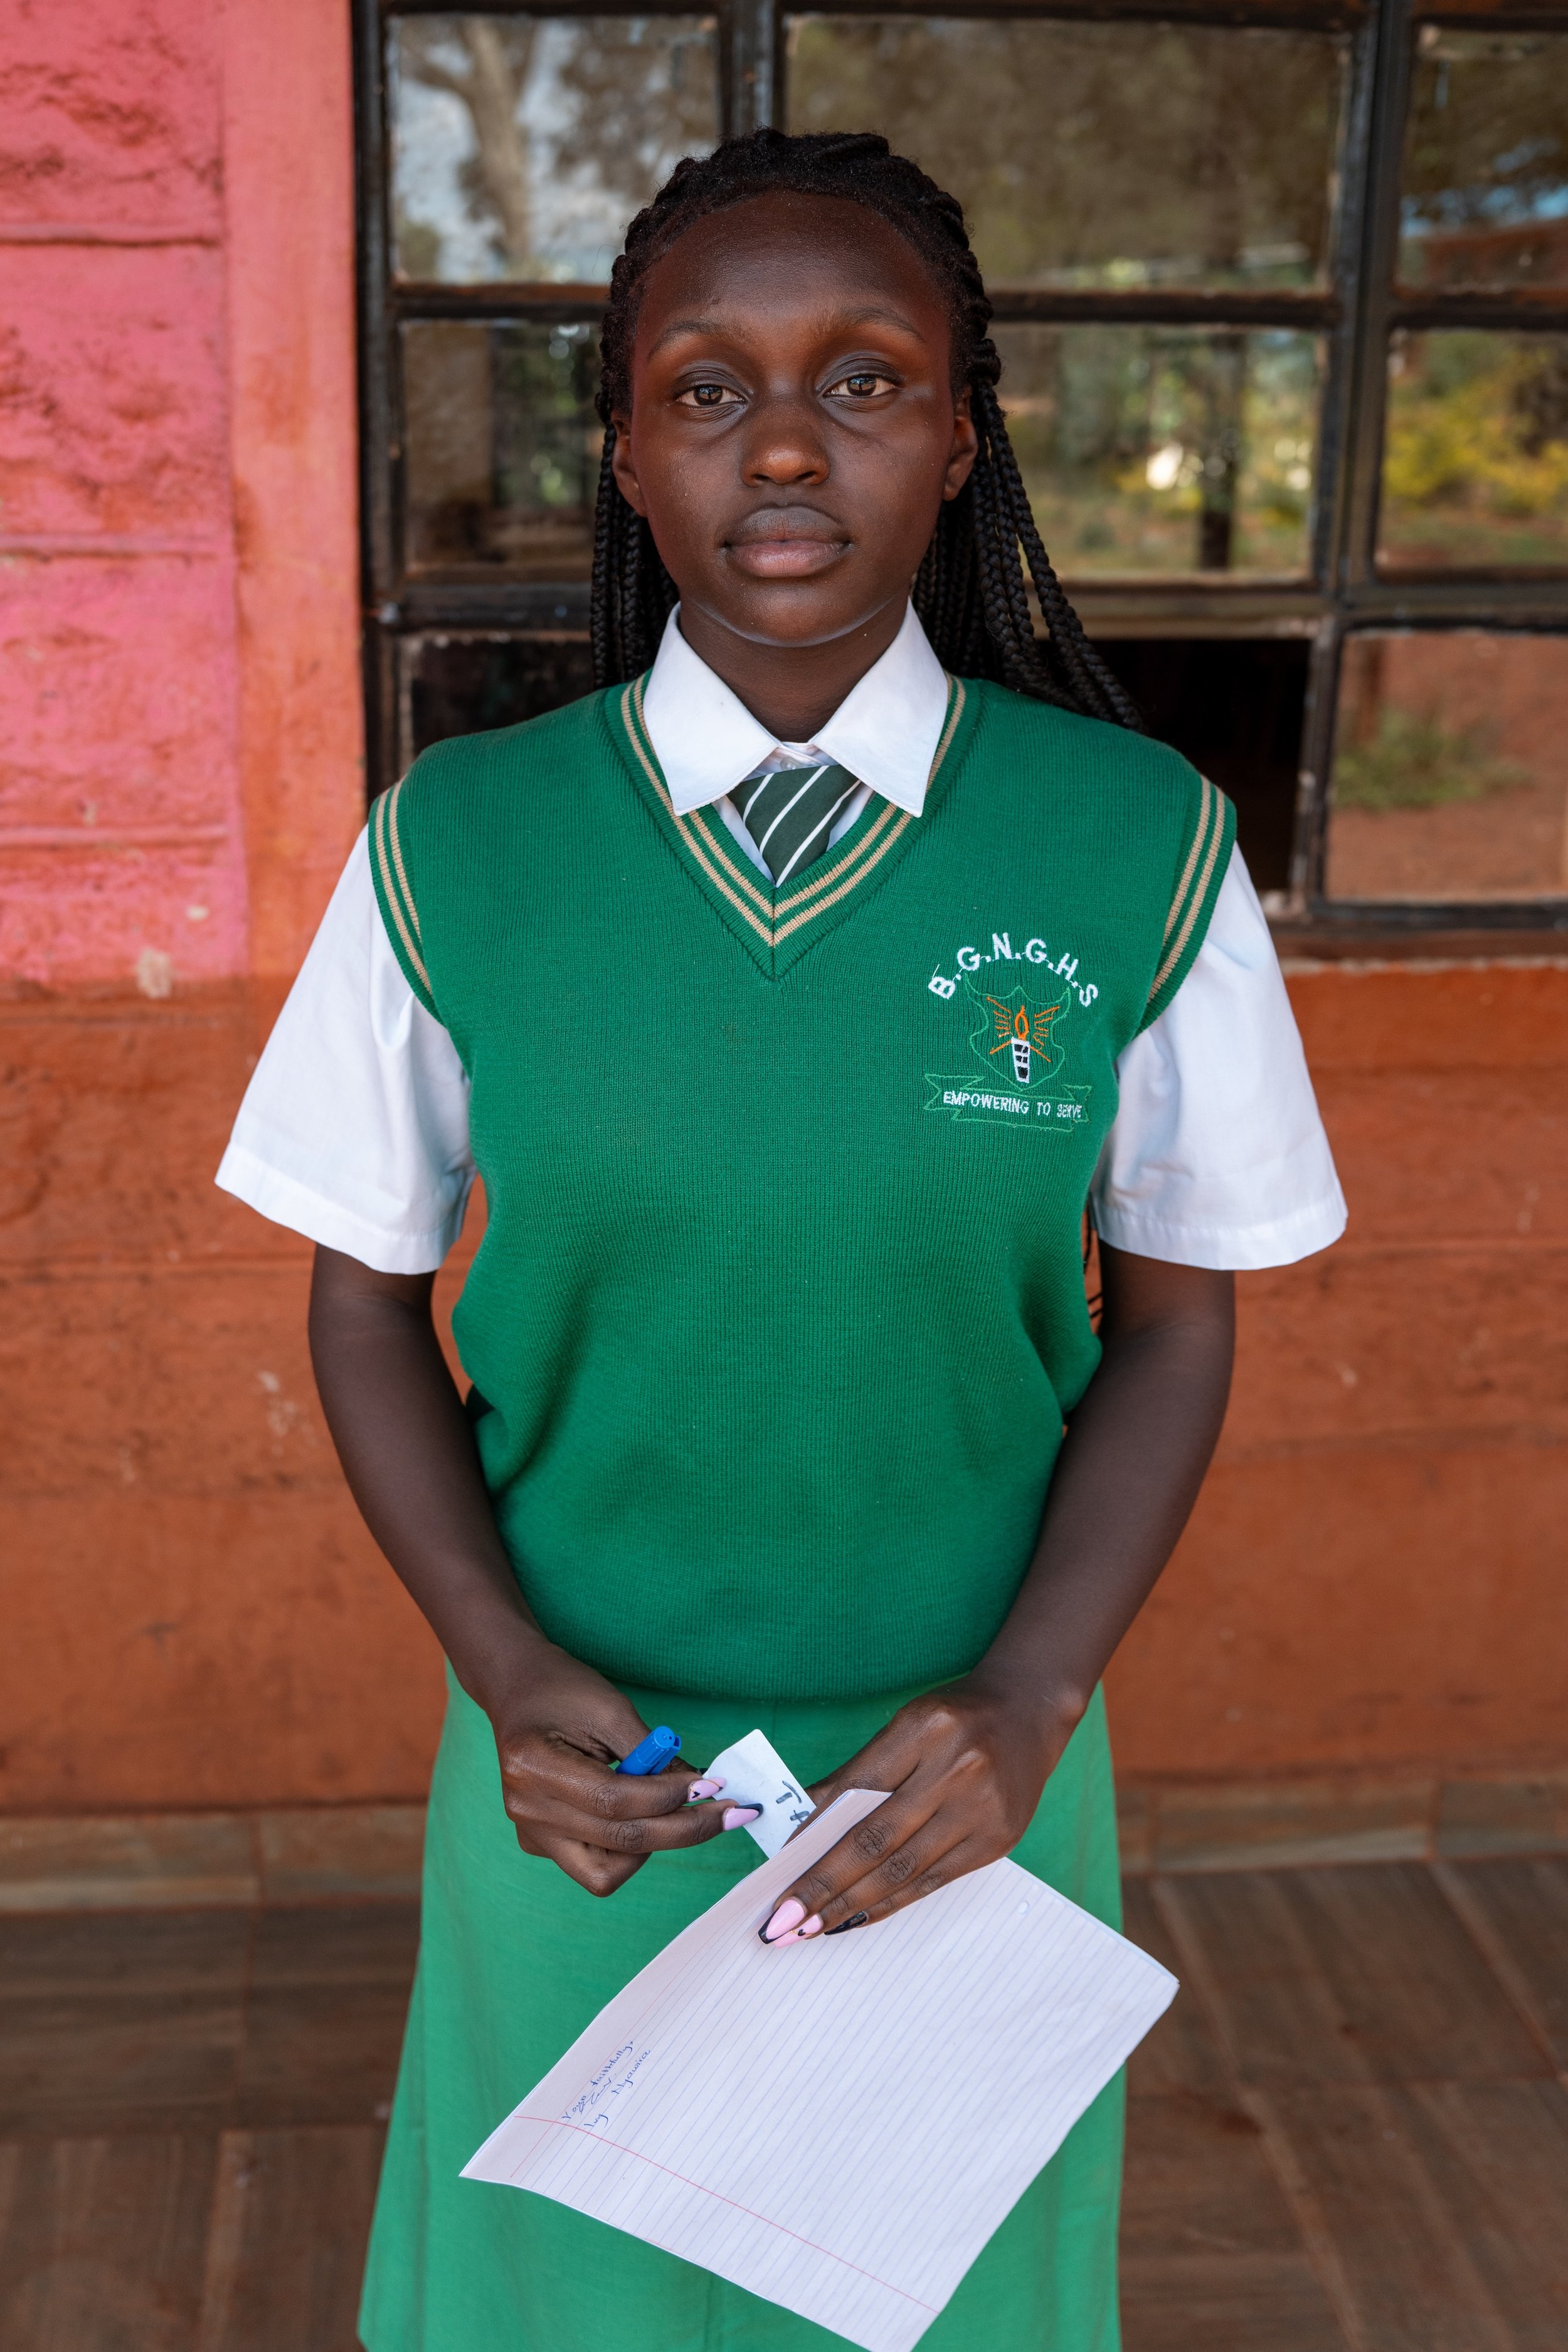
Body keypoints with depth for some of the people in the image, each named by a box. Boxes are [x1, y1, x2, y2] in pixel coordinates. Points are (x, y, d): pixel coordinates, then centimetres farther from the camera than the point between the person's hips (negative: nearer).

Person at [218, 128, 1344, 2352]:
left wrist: (1026, 1702, -16)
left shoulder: (1143, 852, -12)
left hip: (962, 1766, 0)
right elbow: (371, 1297, -1)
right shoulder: (453, 851, -11)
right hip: (591, 1766, 0)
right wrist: (506, 1675, -14)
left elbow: (1173, 1317, -3)